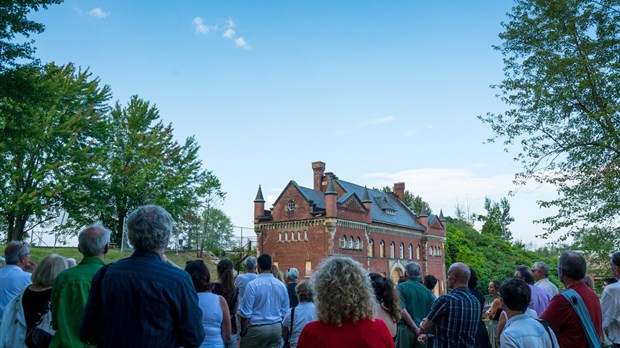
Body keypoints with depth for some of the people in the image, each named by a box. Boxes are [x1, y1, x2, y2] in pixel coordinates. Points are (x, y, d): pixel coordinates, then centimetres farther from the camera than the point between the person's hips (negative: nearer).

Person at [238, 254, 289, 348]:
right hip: (276, 328, 4)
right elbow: (285, 311, 9)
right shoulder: (282, 285, 3)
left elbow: (246, 312, -10)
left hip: (257, 328, -4)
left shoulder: (253, 285, -11)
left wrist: (243, 331, 1)